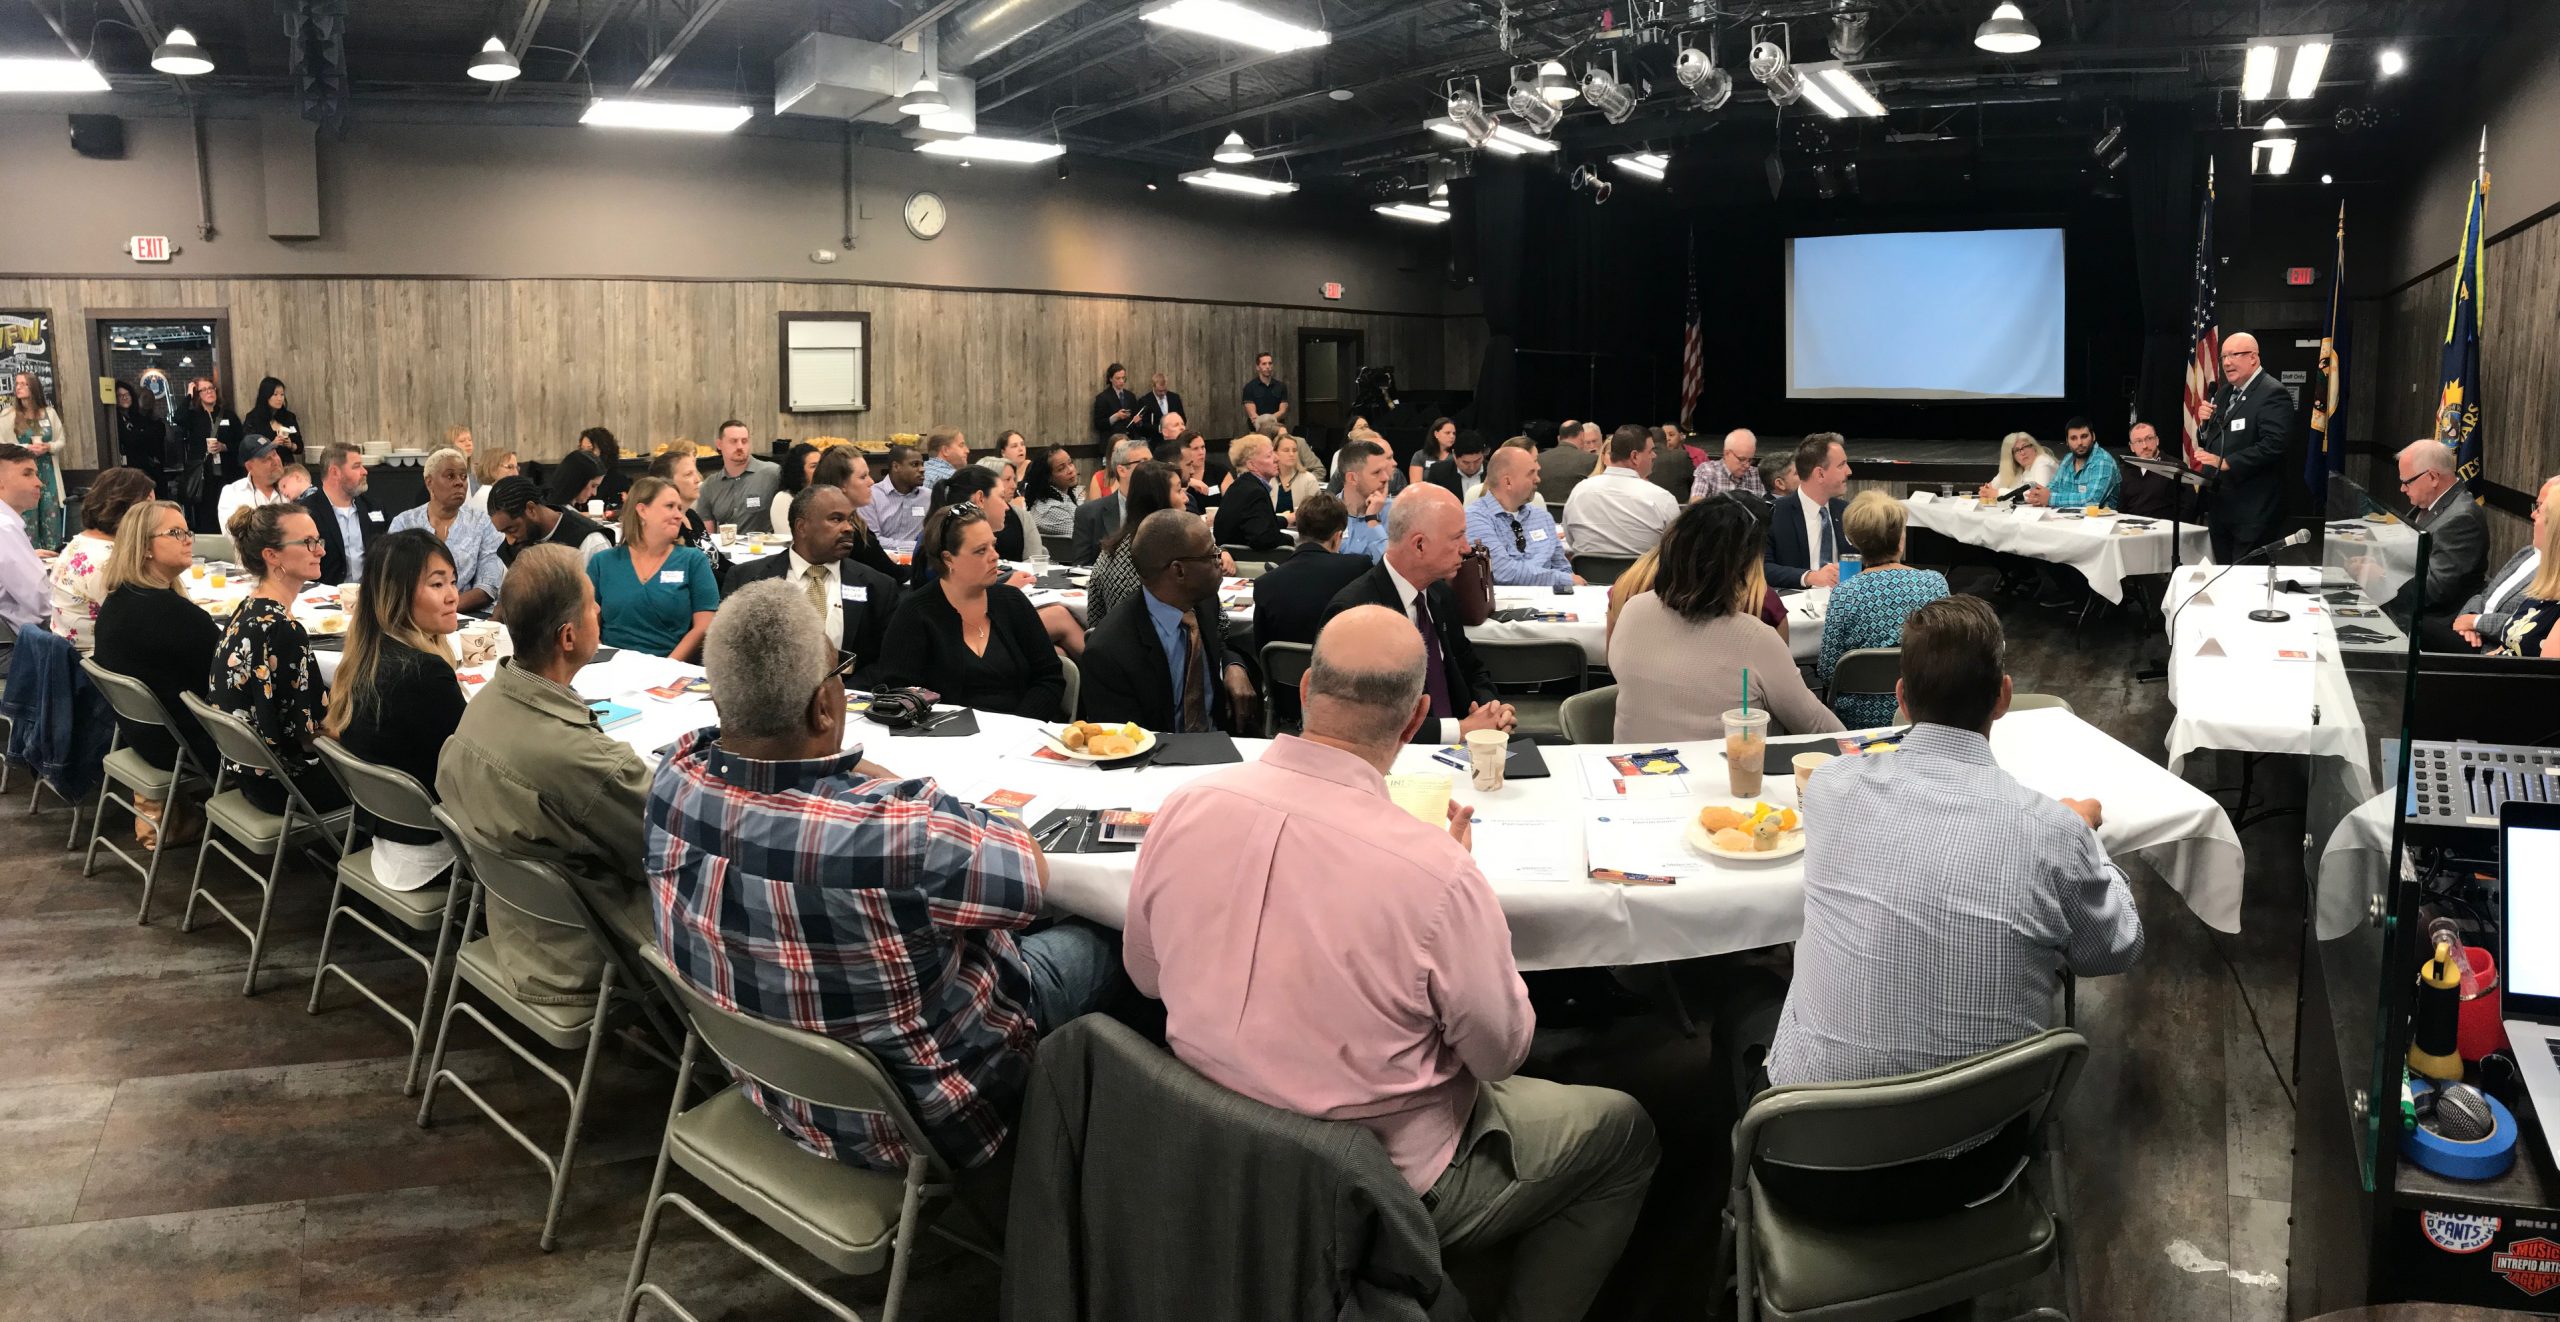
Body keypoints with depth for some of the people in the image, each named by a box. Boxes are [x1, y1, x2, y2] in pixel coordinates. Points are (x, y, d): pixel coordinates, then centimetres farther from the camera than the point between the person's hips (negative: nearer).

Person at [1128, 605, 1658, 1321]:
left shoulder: (1183, 807, -17)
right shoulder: (1438, 872, -32)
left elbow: (1145, 974, 2)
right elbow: (1502, 1051, -14)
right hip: (1385, 1175, -6)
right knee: (1625, 1132, 18)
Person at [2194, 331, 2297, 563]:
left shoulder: (2273, 394, -10)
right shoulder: (2223, 393, 16)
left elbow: (2273, 445, -22)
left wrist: (2225, 462, -25)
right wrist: (2204, 423, 0)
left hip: (2252, 511, -8)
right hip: (2219, 505, 8)